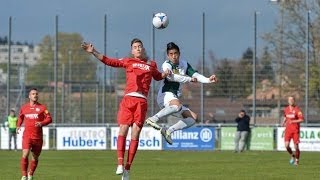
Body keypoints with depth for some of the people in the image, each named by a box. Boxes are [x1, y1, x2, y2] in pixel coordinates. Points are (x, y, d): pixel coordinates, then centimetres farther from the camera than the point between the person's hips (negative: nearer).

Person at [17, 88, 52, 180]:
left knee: (35, 158, 10)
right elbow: (20, 117, 27)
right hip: (27, 135, 0)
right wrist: (18, 126, 9)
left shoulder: (42, 107, 3)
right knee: (25, 155, -19)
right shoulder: (24, 107, 9)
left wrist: (42, 123, -22)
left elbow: (49, 119, -3)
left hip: (38, 136, 0)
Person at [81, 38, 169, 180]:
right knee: (123, 129, -13)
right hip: (128, 99, -1)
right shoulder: (128, 62, 15)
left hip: (142, 102, 1)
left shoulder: (151, 65, 20)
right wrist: (93, 52, 1)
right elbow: (109, 61, 9)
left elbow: (158, 77, 37)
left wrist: (166, 74, 15)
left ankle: (127, 168, -1)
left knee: (135, 133, -4)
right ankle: (120, 164, -13)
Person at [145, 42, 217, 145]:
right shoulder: (166, 65, -7)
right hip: (165, 95, -8)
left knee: (193, 117, 2)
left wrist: (208, 80, -9)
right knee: (177, 105, -40)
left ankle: (168, 131, -3)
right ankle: (153, 119, -41)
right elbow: (170, 77, -28)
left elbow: (195, 75, 9)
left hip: (175, 97, 9)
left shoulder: (184, 64, 17)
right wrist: (189, 79, -31)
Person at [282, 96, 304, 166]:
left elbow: (301, 119, -13)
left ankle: (297, 160, 18)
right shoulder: (286, 109, 7)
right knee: (286, 145, -12)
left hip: (295, 130, -3)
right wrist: (284, 122, 8)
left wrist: (293, 121, -24)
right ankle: (292, 156, 15)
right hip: (288, 129, 3)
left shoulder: (297, 109, -8)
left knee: (296, 146, -2)